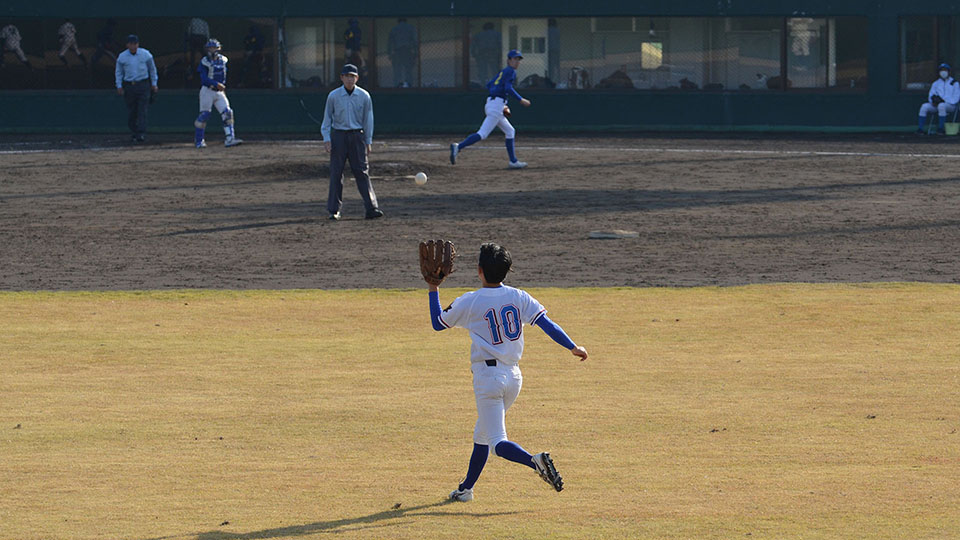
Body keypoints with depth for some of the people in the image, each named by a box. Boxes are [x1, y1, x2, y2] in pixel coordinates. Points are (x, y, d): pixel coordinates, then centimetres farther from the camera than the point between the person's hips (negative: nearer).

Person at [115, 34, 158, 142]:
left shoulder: (145, 54, 1)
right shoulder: (122, 57, 2)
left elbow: (152, 69, 11)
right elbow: (119, 72, 11)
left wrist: (154, 84, 10)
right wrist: (119, 86, 3)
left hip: (143, 85, -1)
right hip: (129, 86, 1)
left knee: (142, 110, -10)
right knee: (131, 112, 3)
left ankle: (141, 134, -13)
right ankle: (133, 132, 17)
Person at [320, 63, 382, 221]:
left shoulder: (364, 96, 2)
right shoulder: (333, 96, -1)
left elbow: (368, 119, 7)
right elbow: (327, 118, 4)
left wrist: (368, 141, 5)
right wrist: (326, 139, -5)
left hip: (357, 136, 1)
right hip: (338, 136, -1)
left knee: (362, 171, -4)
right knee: (336, 173, -1)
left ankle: (371, 208, -8)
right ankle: (334, 211, 4)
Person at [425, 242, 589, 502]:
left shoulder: (469, 302, -7)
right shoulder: (519, 297, 2)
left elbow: (438, 323, 6)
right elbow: (547, 324, -6)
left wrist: (433, 290, 16)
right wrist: (573, 347, -4)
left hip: (487, 376, -6)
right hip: (514, 376, 6)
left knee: (497, 441, -10)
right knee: (482, 434, 22)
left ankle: (535, 460, -36)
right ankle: (466, 488, 29)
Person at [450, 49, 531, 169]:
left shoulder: (503, 72, 21)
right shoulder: (511, 71, -5)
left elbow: (488, 85, 24)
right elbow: (508, 88, -19)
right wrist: (521, 100, -14)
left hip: (490, 104, 10)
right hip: (497, 105, -10)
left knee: (510, 132, 16)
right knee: (483, 134, -16)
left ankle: (513, 161, 16)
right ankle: (458, 147, -24)